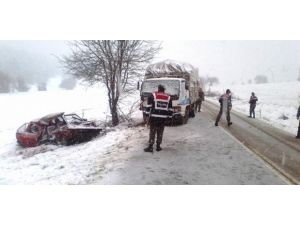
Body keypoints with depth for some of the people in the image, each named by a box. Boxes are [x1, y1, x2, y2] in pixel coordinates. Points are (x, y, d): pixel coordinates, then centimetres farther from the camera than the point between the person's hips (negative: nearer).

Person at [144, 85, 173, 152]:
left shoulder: (153, 95, -1)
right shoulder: (168, 97, 9)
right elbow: (170, 109, 10)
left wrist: (148, 116, 4)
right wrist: (169, 115, 19)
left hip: (154, 117, -2)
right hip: (163, 117, 3)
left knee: (152, 132, 2)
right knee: (160, 132, 12)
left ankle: (150, 147, 1)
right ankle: (158, 146, 16)